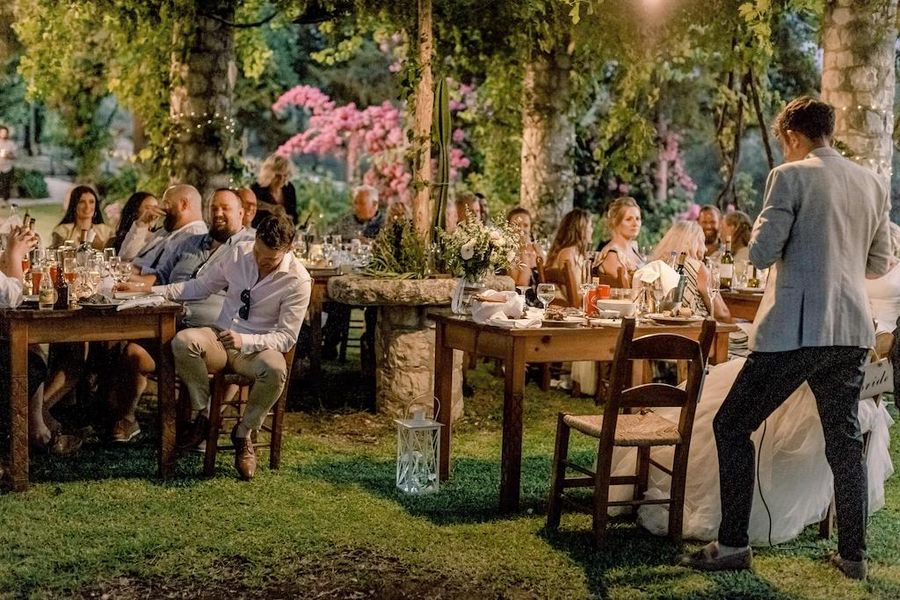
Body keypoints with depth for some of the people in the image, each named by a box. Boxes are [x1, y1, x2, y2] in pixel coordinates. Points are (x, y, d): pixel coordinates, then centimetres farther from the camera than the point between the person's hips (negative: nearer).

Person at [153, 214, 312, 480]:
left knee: (275, 369, -39)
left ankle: (244, 432, -12)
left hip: (258, 348, -3)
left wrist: (244, 341, -29)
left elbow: (286, 337, -13)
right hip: (220, 339, 3)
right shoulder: (240, 253, 0)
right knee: (183, 341, -31)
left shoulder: (298, 281, -12)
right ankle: (204, 414, -12)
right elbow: (200, 286, 9)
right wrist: (153, 291, -1)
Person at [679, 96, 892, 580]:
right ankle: (853, 554, 19)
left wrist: (768, 233, 11)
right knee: (844, 439, 16)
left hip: (796, 329, -6)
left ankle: (733, 544, 3)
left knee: (732, 426, 5)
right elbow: (879, 263, 19)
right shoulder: (873, 184, 11)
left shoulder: (790, 176, -7)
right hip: (852, 330, 6)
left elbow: (760, 253, -10)